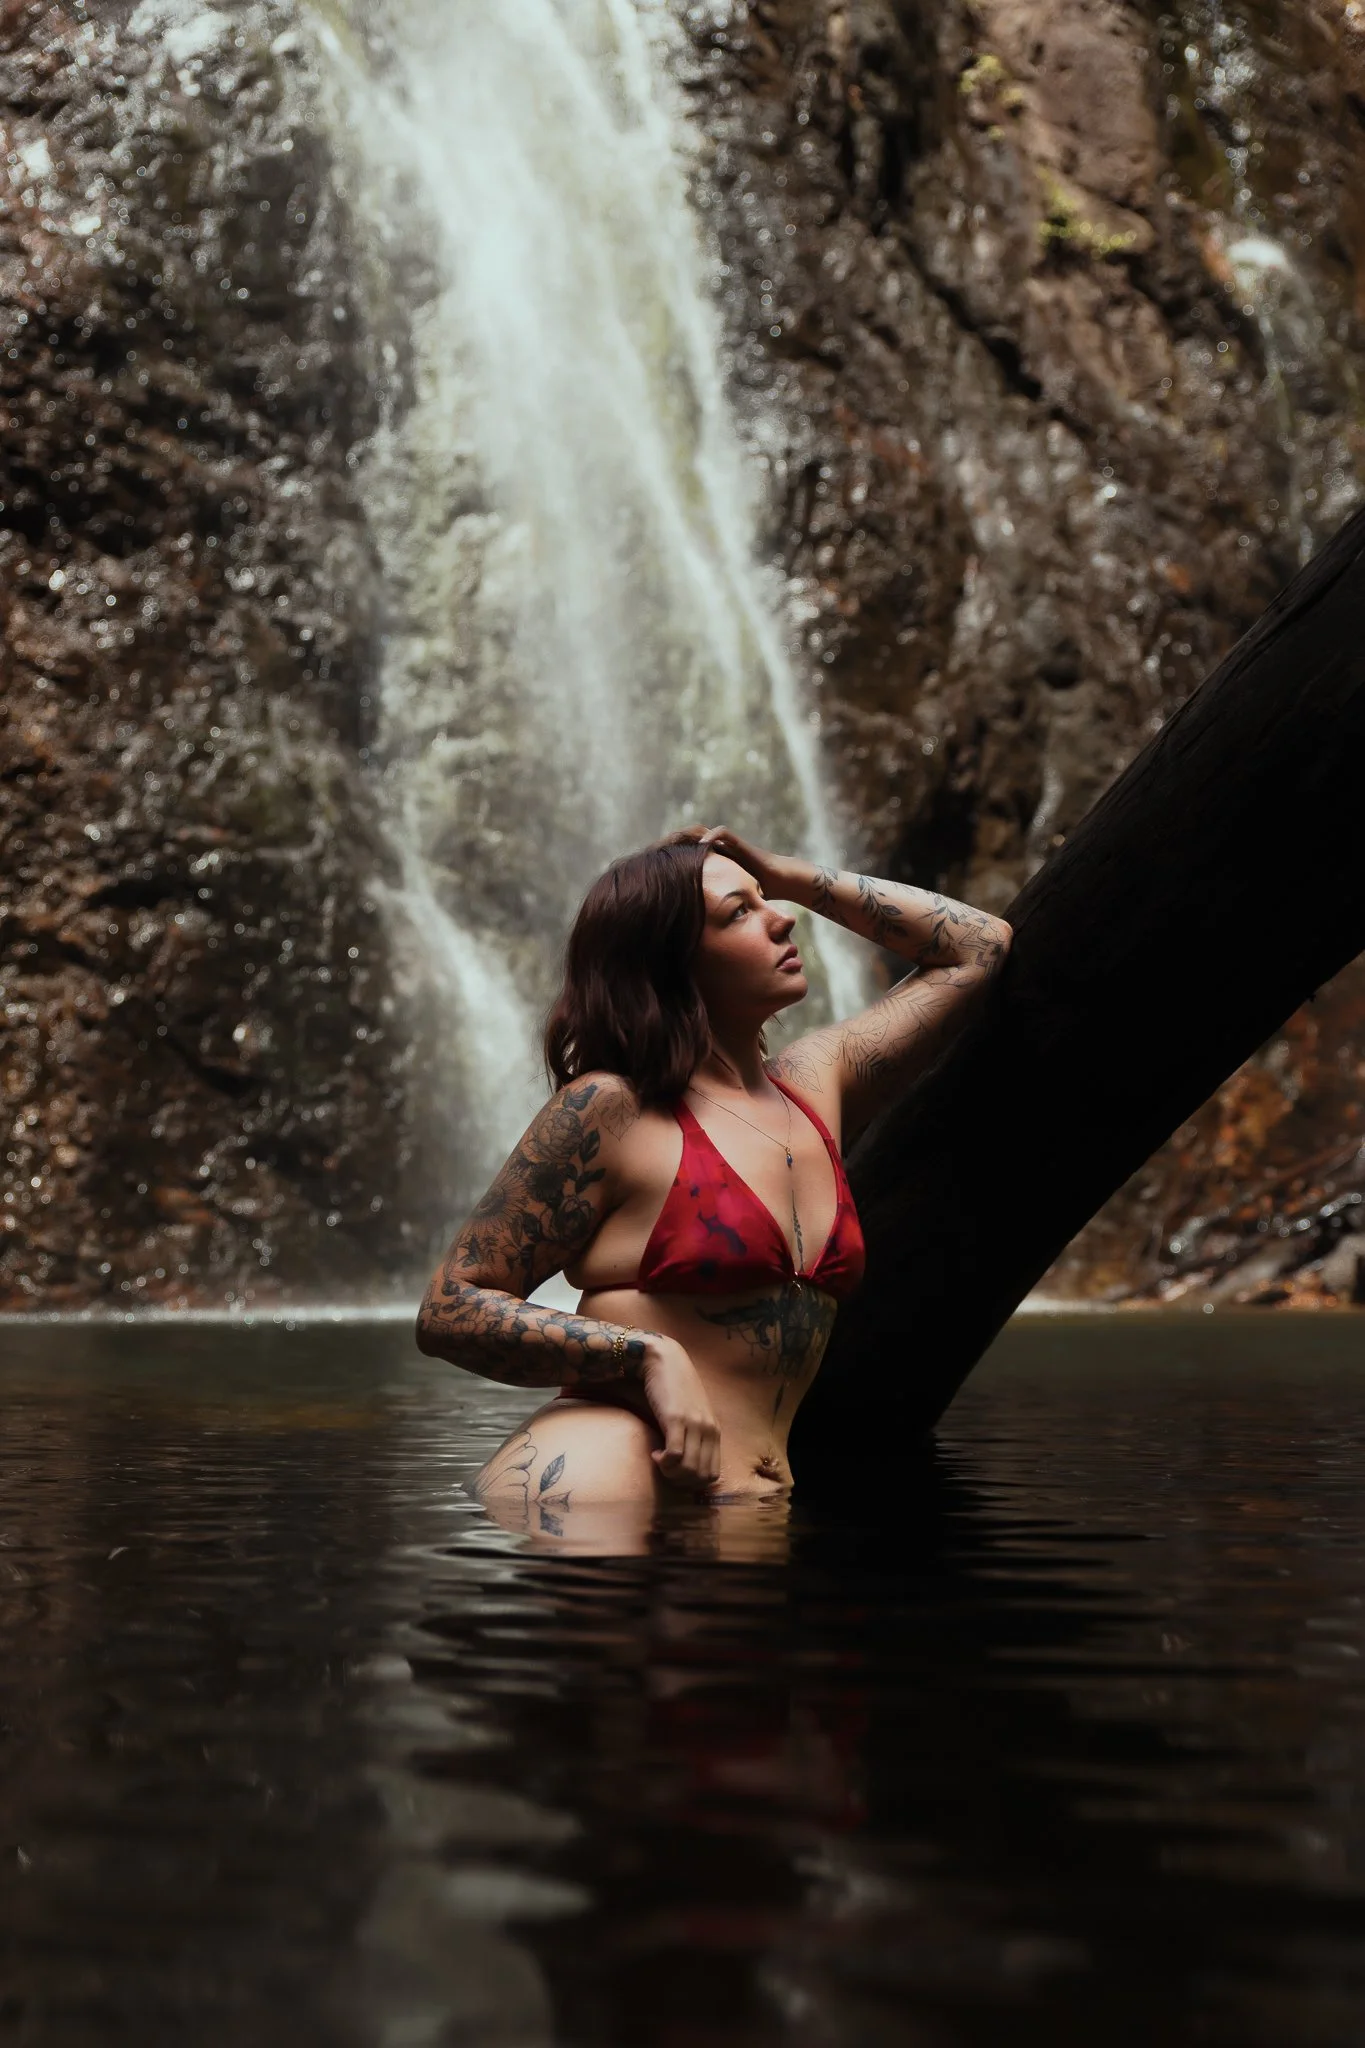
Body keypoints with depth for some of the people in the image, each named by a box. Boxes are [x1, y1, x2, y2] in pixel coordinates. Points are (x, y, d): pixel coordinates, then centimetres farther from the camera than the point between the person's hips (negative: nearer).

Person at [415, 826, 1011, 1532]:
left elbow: (980, 945, 28)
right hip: (597, 1492, -8)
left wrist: (794, 876, 21)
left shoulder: (816, 1084, 17)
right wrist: (652, 1357, -15)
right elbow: (447, 1310, -3)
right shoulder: (607, 1110, -2)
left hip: (743, 1501, 8)